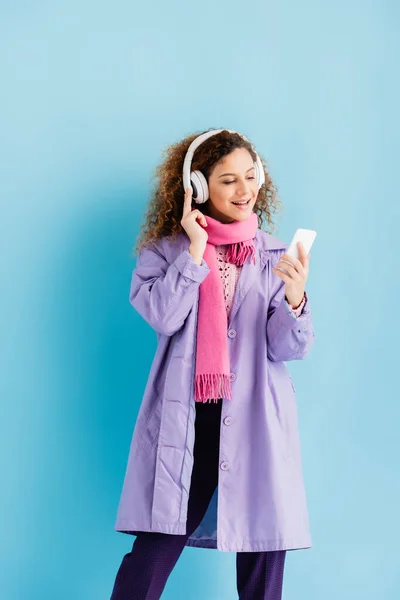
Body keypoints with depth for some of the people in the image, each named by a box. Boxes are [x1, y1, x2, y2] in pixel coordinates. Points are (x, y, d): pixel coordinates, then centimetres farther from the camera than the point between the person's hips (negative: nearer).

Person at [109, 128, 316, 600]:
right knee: (153, 553, -4)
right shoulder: (166, 250, 5)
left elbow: (288, 349, 0)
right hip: (186, 425, -1)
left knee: (263, 562, 3)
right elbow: (163, 317, -13)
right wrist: (196, 250, -10)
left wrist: (295, 298, -19)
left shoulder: (274, 256, 7)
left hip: (255, 425, 2)